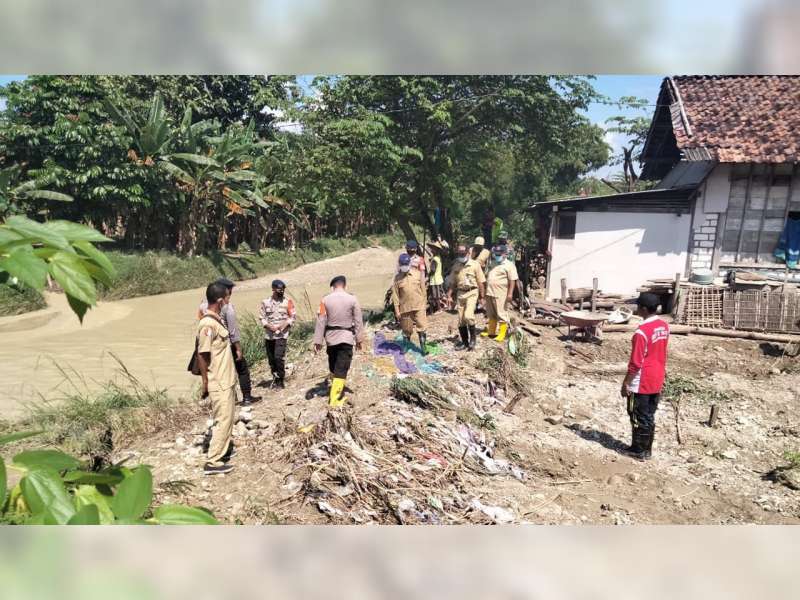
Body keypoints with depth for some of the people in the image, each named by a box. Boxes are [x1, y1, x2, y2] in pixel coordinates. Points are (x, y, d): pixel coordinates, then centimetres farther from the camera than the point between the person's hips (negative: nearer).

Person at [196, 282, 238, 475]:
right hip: (219, 383, -9)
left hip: (227, 380, 9)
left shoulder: (217, 320, 7)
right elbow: (202, 355, -20)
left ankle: (222, 449, 36)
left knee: (227, 418, 20)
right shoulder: (208, 324, -22)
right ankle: (213, 462, 7)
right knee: (223, 420, -2)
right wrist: (205, 383, -16)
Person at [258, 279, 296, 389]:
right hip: (269, 335, 3)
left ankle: (281, 380, 2)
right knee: (271, 358, 9)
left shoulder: (288, 301, 1)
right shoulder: (265, 302, 4)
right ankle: (275, 378, 27)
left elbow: (293, 316, 1)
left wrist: (285, 324, -14)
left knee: (279, 357, -13)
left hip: (282, 334, -3)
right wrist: (269, 326, -11)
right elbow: (261, 317, 5)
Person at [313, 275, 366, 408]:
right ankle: (335, 399, -9)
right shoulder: (352, 299, -6)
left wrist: (318, 341, 2)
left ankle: (337, 391, 33)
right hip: (347, 337, -2)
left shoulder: (325, 300, -3)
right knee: (341, 369, -3)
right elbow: (358, 321, -2)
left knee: (333, 368, 18)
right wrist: (359, 339, 8)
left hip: (331, 338, 2)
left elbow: (321, 321, -3)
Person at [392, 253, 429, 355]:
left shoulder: (417, 274, 0)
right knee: (406, 329, 12)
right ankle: (406, 346, 30)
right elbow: (395, 295, -1)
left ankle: (423, 347, 9)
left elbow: (423, 289, 7)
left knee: (422, 327, -1)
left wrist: (424, 303, 8)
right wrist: (397, 310, -3)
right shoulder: (397, 278, -2)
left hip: (419, 306, 0)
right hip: (405, 307, 0)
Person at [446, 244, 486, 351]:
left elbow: (480, 282, -3)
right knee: (461, 319, 5)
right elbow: (452, 283, 14)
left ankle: (473, 337, 1)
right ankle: (464, 342, 18)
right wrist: (449, 295, 6)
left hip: (472, 292, -5)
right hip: (461, 293, 5)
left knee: (468, 315, -21)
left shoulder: (475, 264, -4)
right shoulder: (456, 266, 8)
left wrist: (481, 297, -5)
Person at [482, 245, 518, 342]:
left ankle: (502, 334, 2)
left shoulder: (509, 265, -7)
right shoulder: (493, 264, 18)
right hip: (489, 293, 8)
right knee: (491, 314, 17)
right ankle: (491, 331, 28)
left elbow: (513, 280, -13)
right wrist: (485, 290, 23)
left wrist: (510, 293, -20)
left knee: (502, 314, -3)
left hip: (500, 295, -8)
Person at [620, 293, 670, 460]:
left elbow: (635, 363, -21)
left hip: (641, 383, -8)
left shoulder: (642, 331, -24)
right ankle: (647, 449, 26)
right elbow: (660, 353, 12)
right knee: (649, 416, 17)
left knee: (639, 417, 6)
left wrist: (626, 383, -11)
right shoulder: (664, 326, 2)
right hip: (657, 380, 8)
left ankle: (639, 450, 17)